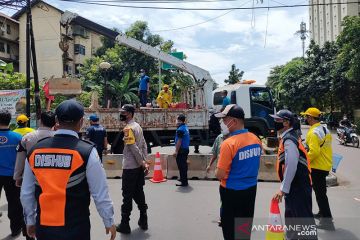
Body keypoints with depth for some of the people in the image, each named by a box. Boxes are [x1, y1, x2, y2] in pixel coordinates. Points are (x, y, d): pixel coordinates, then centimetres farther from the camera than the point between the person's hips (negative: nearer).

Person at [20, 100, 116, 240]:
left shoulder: (34, 151, -4)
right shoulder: (87, 151, -17)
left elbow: (26, 194, 5)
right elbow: (100, 194, -12)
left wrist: (30, 221, 19)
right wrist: (109, 222, 2)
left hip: (43, 228, 4)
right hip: (76, 228, -3)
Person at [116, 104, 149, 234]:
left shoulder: (128, 128, -16)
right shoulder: (138, 126, 11)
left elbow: (134, 147, -21)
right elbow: (144, 145, 12)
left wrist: (142, 163, -14)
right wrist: (144, 162, 9)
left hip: (130, 167, -8)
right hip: (139, 166, 8)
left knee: (127, 196, 2)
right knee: (139, 193, 15)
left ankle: (125, 224, 13)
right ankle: (143, 221, 23)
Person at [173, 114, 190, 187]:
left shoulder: (180, 129, -19)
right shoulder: (186, 127, 11)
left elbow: (179, 141, -21)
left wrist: (176, 151, -19)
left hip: (181, 150, -10)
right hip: (186, 149, 10)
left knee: (181, 166, -3)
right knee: (184, 165, 19)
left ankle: (184, 182, 2)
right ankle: (183, 179, 32)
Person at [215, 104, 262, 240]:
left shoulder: (228, 143, -24)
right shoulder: (256, 139, -2)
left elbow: (220, 175, -20)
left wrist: (216, 172, 0)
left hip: (232, 191, -6)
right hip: (251, 189, 6)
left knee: (230, 228, 12)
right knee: (246, 227, 22)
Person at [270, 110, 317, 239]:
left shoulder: (289, 140, -21)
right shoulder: (289, 136, 10)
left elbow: (291, 166, -28)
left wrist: (283, 189, -24)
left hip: (298, 186, -10)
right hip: (294, 185, 10)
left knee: (304, 218, 1)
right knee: (291, 216, 23)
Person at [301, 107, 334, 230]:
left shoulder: (313, 132, -21)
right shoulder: (325, 129, 9)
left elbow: (313, 152, -27)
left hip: (317, 167, -10)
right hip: (325, 165, 10)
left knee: (320, 193, -2)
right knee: (321, 191, 24)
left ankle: (327, 221, 4)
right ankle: (323, 213, 38)